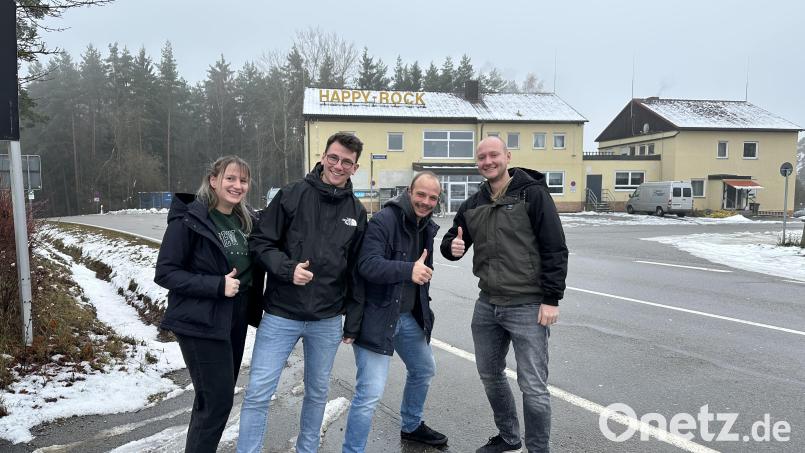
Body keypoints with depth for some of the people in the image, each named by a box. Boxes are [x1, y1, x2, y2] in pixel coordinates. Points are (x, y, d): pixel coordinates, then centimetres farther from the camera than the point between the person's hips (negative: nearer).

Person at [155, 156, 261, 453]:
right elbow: (165, 273, -16)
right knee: (217, 400, -5)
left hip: (236, 320, 7)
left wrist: (254, 301, 4)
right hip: (201, 323, -7)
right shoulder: (189, 219, -14)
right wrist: (217, 286, -24)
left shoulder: (246, 220, 6)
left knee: (218, 397, 17)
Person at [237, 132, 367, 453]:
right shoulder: (292, 195, -5)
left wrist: (352, 322, 8)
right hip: (281, 315, -3)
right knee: (258, 393, 0)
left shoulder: (357, 212, 4)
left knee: (317, 392, 17)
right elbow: (260, 241, -4)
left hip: (328, 321, 3)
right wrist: (287, 268, -21)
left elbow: (357, 271, 7)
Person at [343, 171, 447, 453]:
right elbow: (367, 264, -30)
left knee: (424, 371, 25)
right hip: (376, 316, -9)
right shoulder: (384, 220, -18)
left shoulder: (427, 227, 9)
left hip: (410, 316, 9)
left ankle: (411, 426, 49)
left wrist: (423, 308, 22)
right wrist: (408, 270, -41)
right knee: (370, 392, -12)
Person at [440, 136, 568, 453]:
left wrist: (551, 299, -15)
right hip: (487, 305, 7)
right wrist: (452, 246, -8)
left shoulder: (533, 193, -9)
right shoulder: (473, 205, 9)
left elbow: (555, 249, -11)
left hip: (528, 307, -6)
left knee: (533, 386, -1)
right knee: (490, 374, 18)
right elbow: (451, 240, 17)